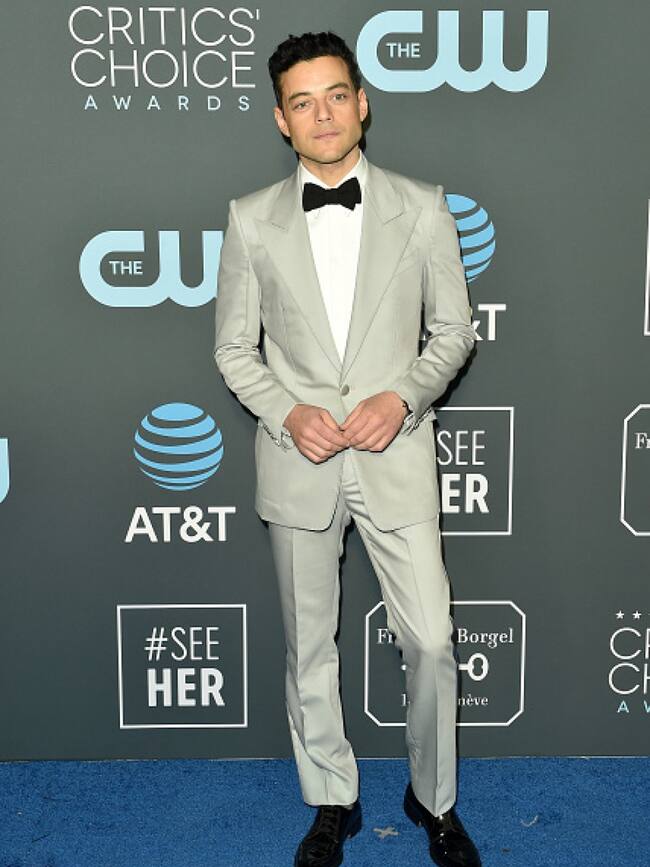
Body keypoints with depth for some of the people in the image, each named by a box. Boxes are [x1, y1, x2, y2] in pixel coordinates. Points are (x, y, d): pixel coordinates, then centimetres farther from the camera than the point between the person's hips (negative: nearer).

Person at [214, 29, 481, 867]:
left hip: (396, 454, 0)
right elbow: (234, 347, 4)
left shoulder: (422, 207, -1)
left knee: (430, 642, 2)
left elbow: (454, 331, 4)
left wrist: (404, 397, -13)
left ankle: (434, 800, 28)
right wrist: (287, 414, -13)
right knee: (309, 649, 12)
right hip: (297, 461, 1)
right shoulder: (251, 219, 0)